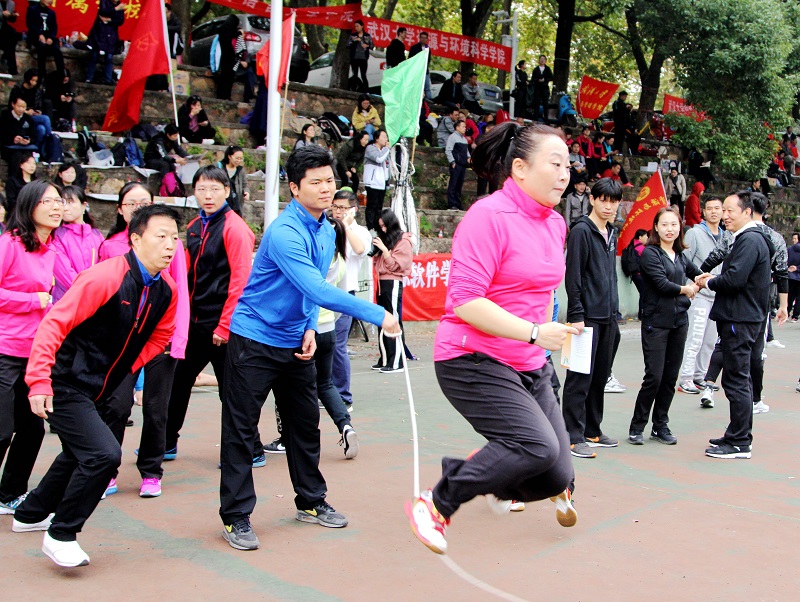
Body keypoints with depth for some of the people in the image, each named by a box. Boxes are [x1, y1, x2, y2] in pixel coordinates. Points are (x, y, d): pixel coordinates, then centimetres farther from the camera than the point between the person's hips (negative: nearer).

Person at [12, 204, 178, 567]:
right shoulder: (105, 277, -23)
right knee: (104, 454, -21)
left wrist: (125, 369, 5)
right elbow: (55, 323, -24)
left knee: (80, 455, 25)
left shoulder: (166, 291, -2)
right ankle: (61, 536, -1)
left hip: (98, 391, 9)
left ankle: (30, 515, 50)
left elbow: (158, 337, 15)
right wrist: (39, 381, -28)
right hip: (66, 385, -9)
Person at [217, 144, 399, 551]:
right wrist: (377, 315, -32)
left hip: (296, 343, 8)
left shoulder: (326, 231, 5)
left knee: (305, 423, 15)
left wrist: (310, 328, 0)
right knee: (241, 430, -1)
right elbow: (318, 290, -33)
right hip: (255, 340, -8)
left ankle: (311, 502, 30)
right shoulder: (284, 233, -24)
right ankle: (235, 517, 9)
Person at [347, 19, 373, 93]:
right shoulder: (352, 35, 8)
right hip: (354, 58, 2)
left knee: (363, 75, -8)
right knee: (355, 75, 3)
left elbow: (372, 45, 8)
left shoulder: (368, 36, 6)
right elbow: (348, 45, 2)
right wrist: (354, 41, -13)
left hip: (363, 58, -2)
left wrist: (367, 46, -12)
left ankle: (366, 90, -5)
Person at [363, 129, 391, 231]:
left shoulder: (384, 150, 19)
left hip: (382, 183, 8)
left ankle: (377, 228, 14)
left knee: (379, 207, 9)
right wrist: (387, 148, -11)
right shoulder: (370, 148, -7)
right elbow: (379, 159, -25)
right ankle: (370, 228, -5)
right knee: (372, 206, -7)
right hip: (373, 183, -8)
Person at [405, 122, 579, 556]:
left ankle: (493, 482, 33)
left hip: (530, 366, 8)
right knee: (537, 446, -25)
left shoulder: (555, 223, 10)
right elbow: (465, 301, -23)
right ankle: (435, 506, -5)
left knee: (557, 478, 1)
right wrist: (534, 333, -27)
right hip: (473, 360, -8)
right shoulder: (489, 216, -16)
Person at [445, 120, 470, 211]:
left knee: (459, 185, 8)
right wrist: (452, 162, -13)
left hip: (463, 165, 8)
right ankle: (452, 204, -8)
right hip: (456, 165, -8)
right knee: (453, 184, -8)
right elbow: (448, 151, -9)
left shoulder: (464, 139, 20)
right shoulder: (453, 137, -4)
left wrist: (468, 157, 9)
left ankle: (458, 204, 11)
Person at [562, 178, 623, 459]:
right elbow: (573, 277, -14)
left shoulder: (612, 234, 16)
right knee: (580, 378, -5)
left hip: (608, 318, 8)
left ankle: (592, 430, 23)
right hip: (588, 317, -8)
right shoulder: (581, 231, -8)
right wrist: (576, 315, -18)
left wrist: (615, 312, 18)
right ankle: (574, 437, -1)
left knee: (600, 377, 13)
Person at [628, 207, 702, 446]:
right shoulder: (650, 253, -6)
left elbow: (697, 273, 25)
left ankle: (660, 426, 18)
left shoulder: (680, 256, 13)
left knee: (670, 377, 8)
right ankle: (637, 427, 4)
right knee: (654, 376, -9)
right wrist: (685, 289, -1)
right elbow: (661, 283, -14)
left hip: (679, 321, 6)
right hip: (656, 321, -6)